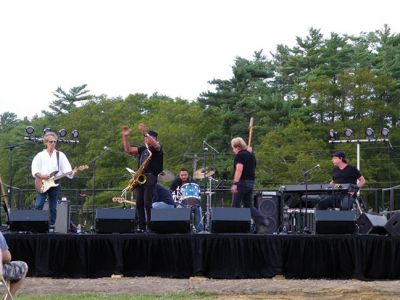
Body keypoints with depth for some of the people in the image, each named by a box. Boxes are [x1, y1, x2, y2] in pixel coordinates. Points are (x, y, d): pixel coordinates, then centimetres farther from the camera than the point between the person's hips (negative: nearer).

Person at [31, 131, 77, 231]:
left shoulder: (60, 155, 9)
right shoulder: (40, 155, 8)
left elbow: (66, 169, -1)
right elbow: (34, 170, 0)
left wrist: (72, 173, -21)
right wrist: (41, 176, -18)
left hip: (55, 184, 1)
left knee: (53, 208, 3)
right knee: (38, 205, -10)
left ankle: (51, 227, 8)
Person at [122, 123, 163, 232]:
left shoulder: (157, 148, 1)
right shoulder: (142, 149, 21)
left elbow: (155, 144, -23)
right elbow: (128, 150, 18)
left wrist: (145, 132, -32)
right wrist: (125, 136, 8)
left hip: (150, 177, -7)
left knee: (147, 203, -12)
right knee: (139, 203, 3)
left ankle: (150, 226, -9)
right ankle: (141, 226, 6)